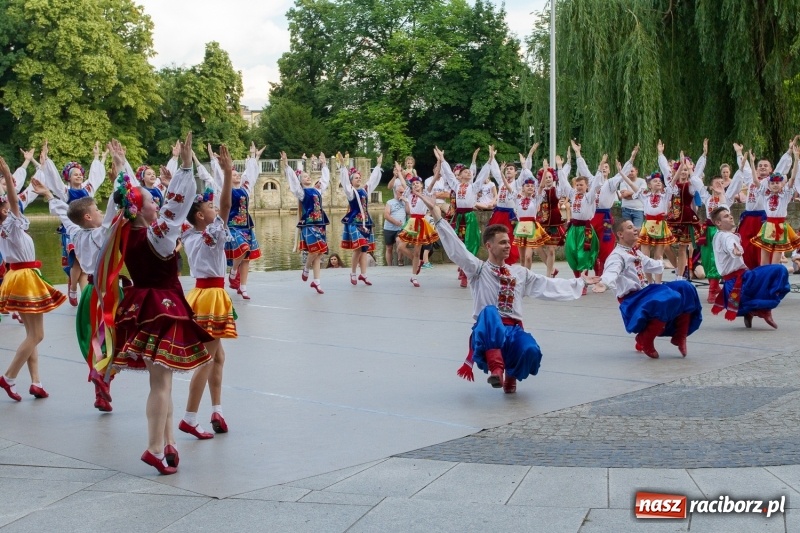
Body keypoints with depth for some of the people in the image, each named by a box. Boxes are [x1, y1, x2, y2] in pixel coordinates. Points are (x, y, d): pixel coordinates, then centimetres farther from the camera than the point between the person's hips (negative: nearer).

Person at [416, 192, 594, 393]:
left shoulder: (520, 272, 19)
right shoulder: (478, 269, 6)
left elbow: (549, 285, 23)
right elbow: (456, 247, -5)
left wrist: (580, 282, 23)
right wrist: (438, 216, -14)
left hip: (513, 331, 4)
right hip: (488, 332, -4)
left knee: (531, 351, -29)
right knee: (489, 312, -38)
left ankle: (511, 375, 8)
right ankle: (495, 368, -34)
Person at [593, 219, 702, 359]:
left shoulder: (636, 253, 19)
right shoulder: (617, 255, -11)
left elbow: (651, 265, 40)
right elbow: (611, 272, -34)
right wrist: (603, 283, -56)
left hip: (646, 292, 9)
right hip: (632, 299, -9)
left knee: (684, 288, -1)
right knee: (670, 299, -31)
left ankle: (680, 336, 8)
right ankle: (644, 341, -13)